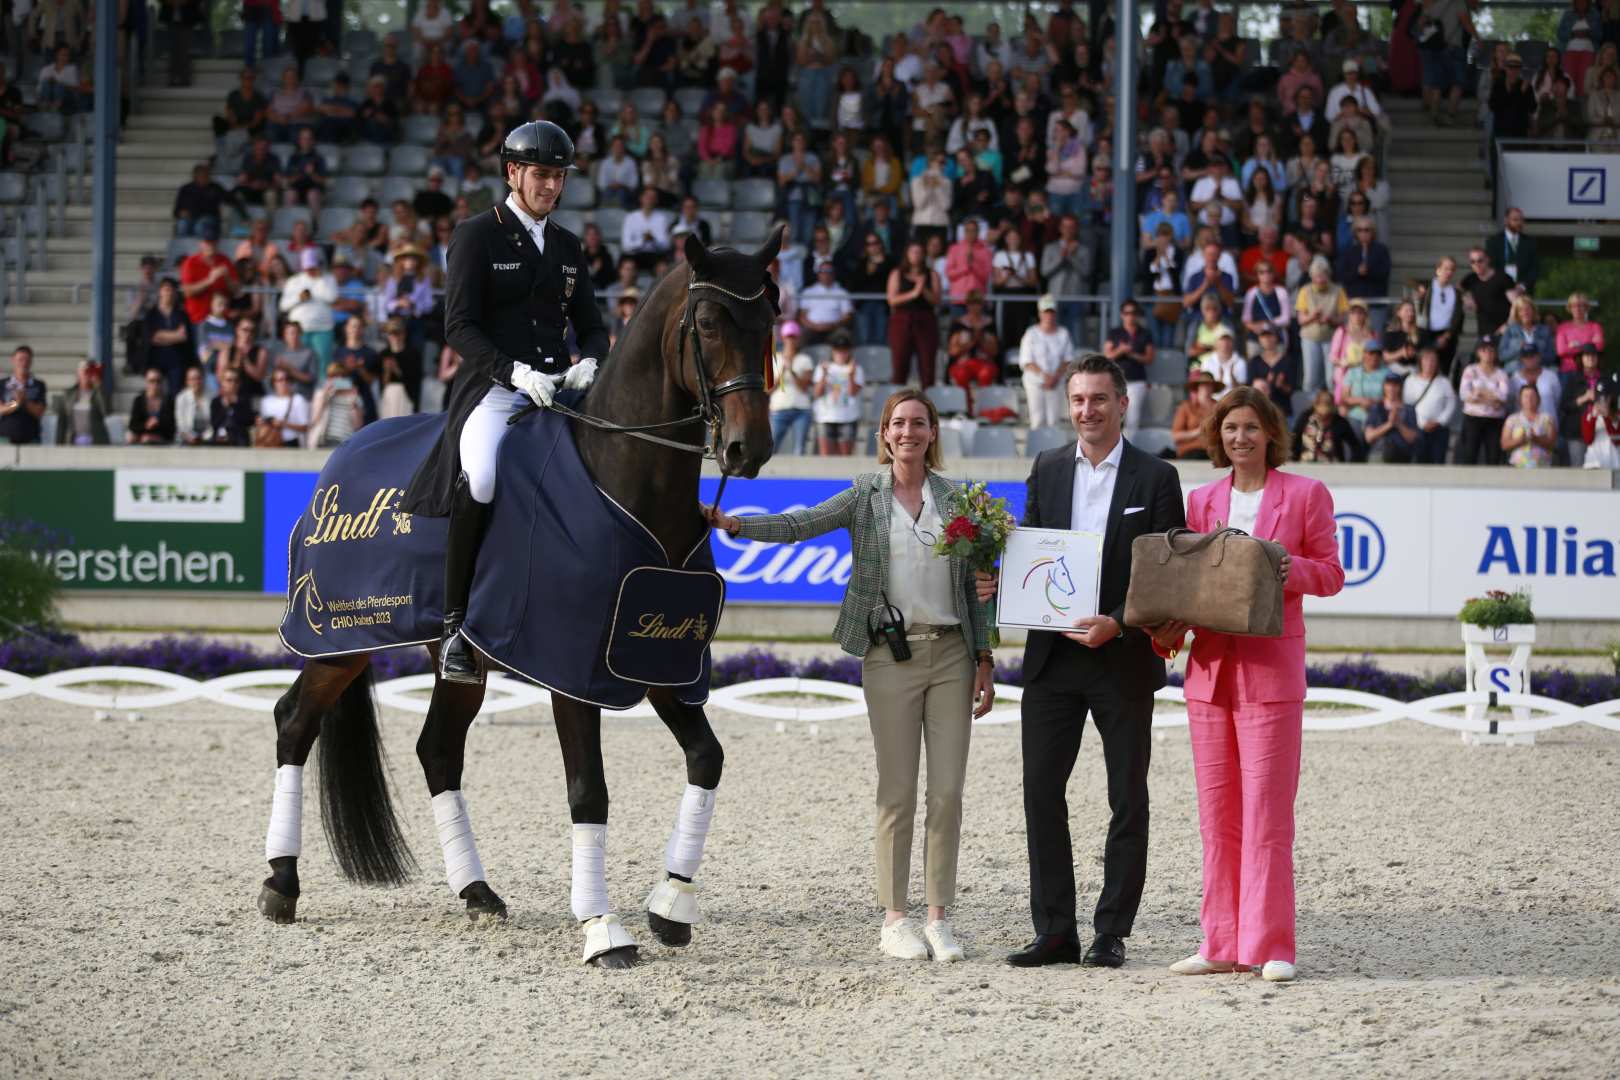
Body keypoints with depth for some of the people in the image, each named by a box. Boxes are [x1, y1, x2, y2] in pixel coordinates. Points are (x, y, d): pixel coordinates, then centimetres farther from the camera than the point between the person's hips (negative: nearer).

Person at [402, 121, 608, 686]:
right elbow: (459, 327, -7)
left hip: (558, 386, 6)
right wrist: (515, 373, -21)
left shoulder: (567, 245, 19)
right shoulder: (476, 235, 2)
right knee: (480, 479, -34)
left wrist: (590, 363, -5)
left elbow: (592, 325, 19)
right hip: (493, 387, -6)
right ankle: (455, 623, -24)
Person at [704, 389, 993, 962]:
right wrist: (732, 524, -24)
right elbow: (798, 525, -9)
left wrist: (984, 661, 4)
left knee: (948, 791, 0)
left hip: (951, 653, 2)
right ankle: (895, 920, 6)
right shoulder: (865, 496, 4)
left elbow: (976, 585, 9)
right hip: (890, 656, -2)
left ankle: (938, 918, 7)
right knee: (898, 792, 0)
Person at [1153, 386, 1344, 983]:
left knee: (1267, 810, -7)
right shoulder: (1202, 501, 13)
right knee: (1217, 812, 6)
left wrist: (1290, 569, -17)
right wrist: (1167, 631, -1)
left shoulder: (1305, 494, 1)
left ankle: (1272, 947, -4)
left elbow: (1330, 573, 2)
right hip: (1209, 665, 5)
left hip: (1270, 667, -5)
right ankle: (1222, 943, 11)